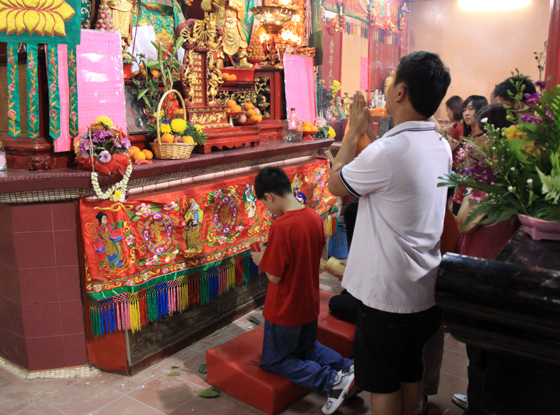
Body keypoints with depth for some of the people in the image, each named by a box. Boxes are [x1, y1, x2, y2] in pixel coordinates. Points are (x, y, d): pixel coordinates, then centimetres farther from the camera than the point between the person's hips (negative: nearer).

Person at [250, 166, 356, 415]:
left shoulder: (281, 226, -27)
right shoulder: (315, 217, -5)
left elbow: (274, 276, -22)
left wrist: (261, 260, -3)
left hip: (284, 311, -7)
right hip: (309, 305, 7)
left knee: (274, 361, 14)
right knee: (306, 349, 30)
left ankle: (332, 381, -5)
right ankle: (348, 368, 7)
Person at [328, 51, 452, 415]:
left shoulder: (387, 152, -26)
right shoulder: (442, 146, 1)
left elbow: (336, 184, -9)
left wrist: (354, 132, 1)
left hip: (389, 293, -8)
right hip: (426, 290, 8)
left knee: (383, 384, 12)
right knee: (411, 372, 24)